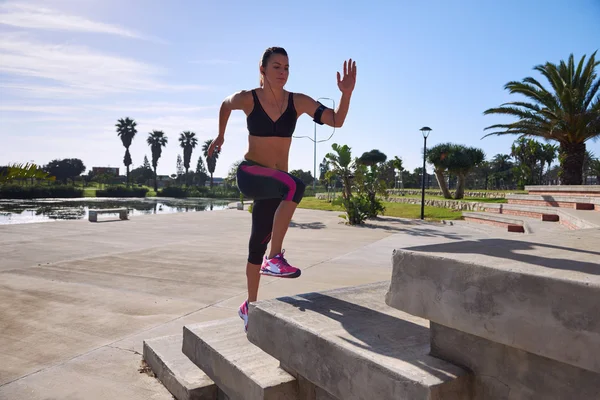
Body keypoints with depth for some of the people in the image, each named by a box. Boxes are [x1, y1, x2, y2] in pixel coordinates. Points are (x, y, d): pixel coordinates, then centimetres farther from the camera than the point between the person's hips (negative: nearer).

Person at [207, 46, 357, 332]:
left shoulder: (298, 102, -3)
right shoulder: (247, 99, -7)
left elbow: (336, 121, -10)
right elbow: (225, 106, 15)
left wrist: (346, 93, -25)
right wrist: (220, 136, 25)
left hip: (272, 184, 4)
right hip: (249, 175, -3)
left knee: (259, 244, 13)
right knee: (294, 186, -34)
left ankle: (249, 306, 30)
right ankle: (275, 258, -26)